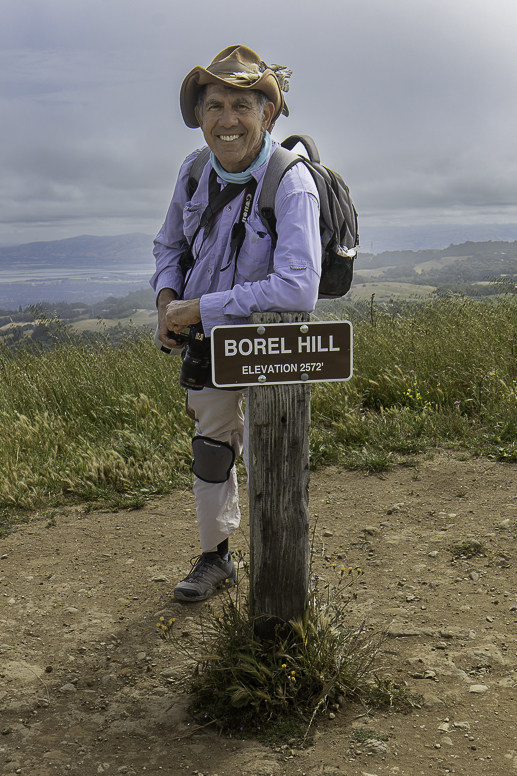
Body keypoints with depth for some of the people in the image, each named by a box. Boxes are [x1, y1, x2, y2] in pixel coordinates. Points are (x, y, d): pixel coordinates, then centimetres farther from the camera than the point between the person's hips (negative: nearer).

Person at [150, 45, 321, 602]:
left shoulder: (290, 183, -25)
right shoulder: (195, 170, -6)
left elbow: (297, 289, -37)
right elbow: (169, 245, 12)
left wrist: (199, 307, -30)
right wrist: (166, 298, -8)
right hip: (206, 334, 6)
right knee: (210, 447, 17)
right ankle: (215, 556, 36)